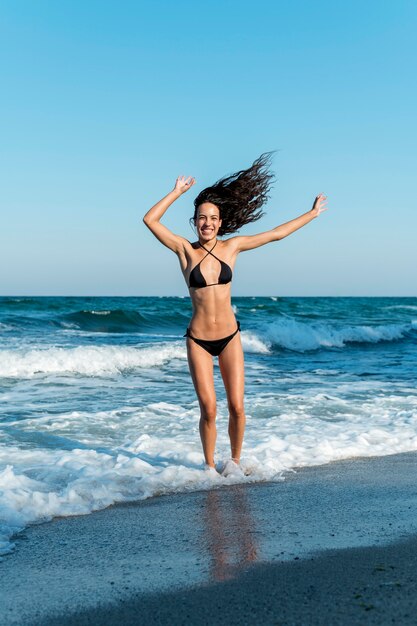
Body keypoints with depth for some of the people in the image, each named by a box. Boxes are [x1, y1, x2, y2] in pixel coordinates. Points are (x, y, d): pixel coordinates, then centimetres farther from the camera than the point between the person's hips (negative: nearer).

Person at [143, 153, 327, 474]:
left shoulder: (232, 246, 2)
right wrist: (177, 192, -8)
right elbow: (150, 220, -11)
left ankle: (235, 460, 25)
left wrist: (312, 213, 15)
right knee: (209, 409, -3)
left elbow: (276, 234, 10)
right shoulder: (185, 250, -3)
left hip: (230, 337, 2)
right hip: (198, 340, -1)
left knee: (237, 407, 0)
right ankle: (209, 465, 20)